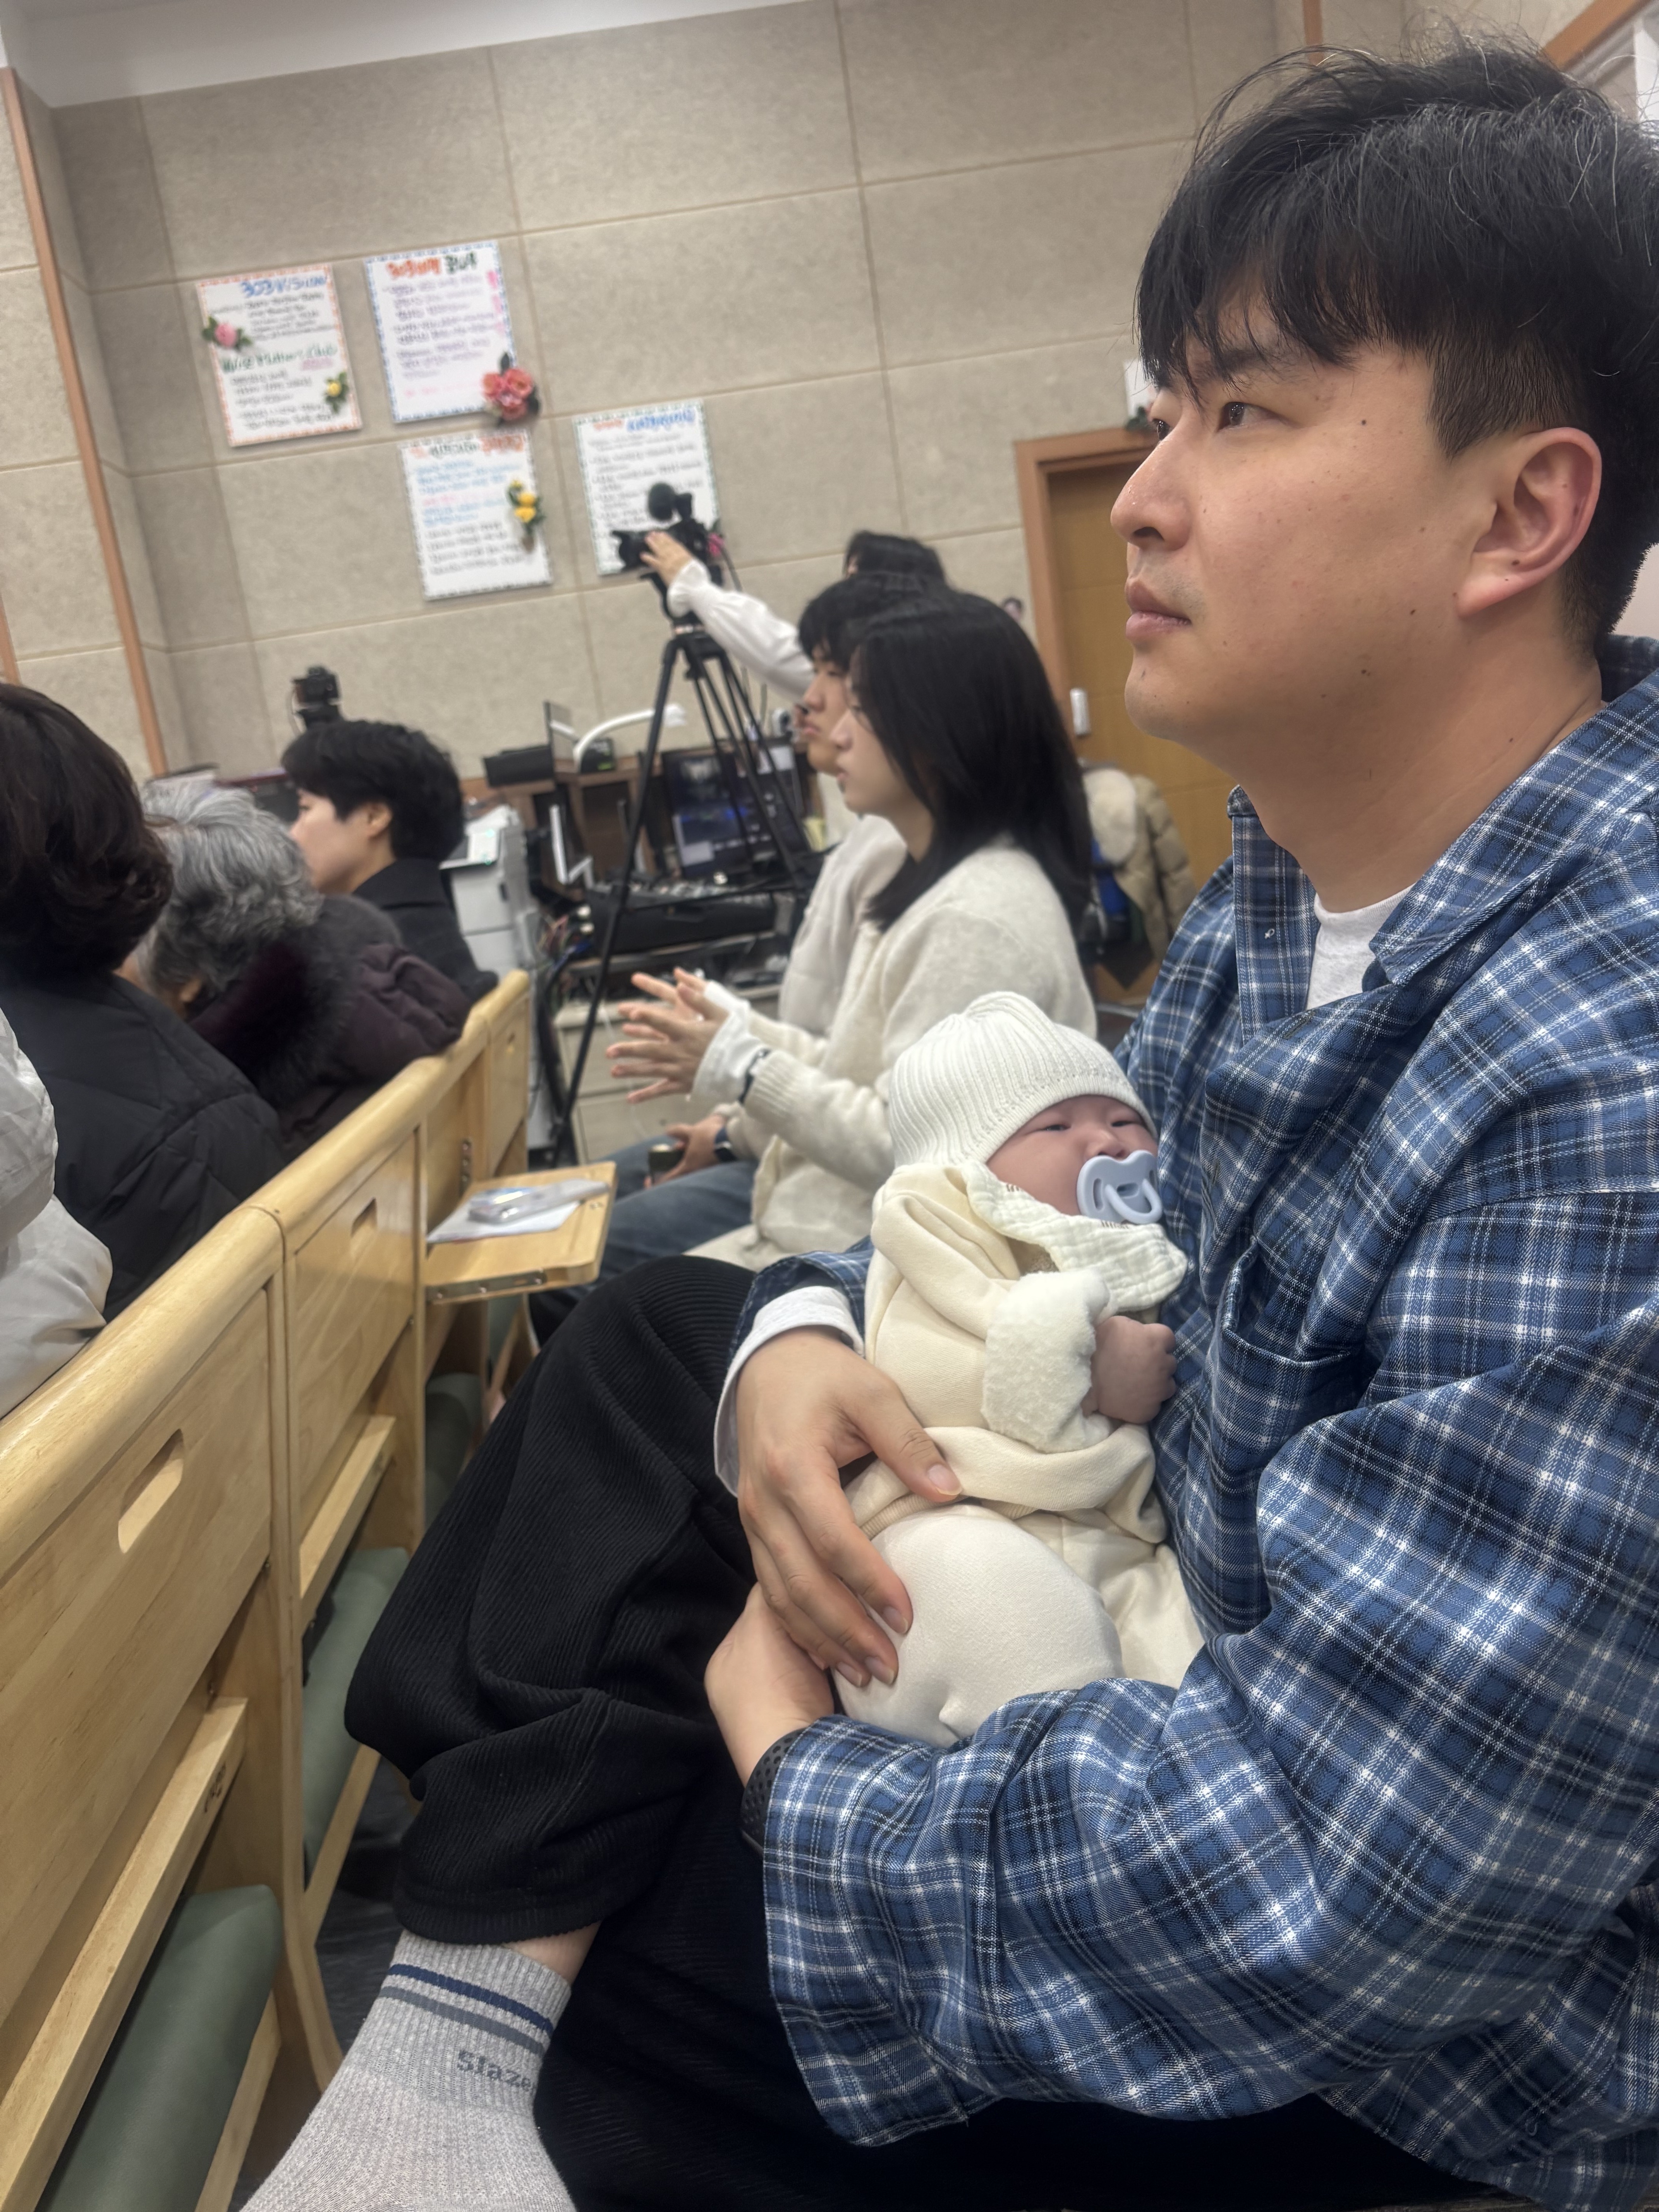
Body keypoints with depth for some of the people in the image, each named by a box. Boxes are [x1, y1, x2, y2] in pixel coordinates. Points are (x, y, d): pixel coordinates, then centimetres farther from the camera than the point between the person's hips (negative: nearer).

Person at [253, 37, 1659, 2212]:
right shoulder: (1301, 857, -5)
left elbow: (1317, 1891, -33)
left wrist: (797, 1769, -17)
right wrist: (805, 1338, -12)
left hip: (1443, 2001, -7)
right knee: (654, 1328, 6)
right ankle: (473, 2016, 7)